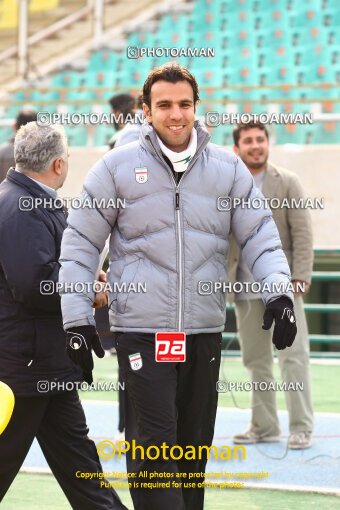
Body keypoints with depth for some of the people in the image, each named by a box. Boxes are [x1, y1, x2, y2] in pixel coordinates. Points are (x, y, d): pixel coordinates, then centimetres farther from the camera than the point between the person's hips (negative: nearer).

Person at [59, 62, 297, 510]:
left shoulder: (228, 167, 6)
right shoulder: (118, 166, -1)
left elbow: (259, 234, 7)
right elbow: (80, 242, 2)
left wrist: (278, 291, -10)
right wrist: (77, 315, -3)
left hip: (205, 332, 3)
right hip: (141, 332, -3)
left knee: (193, 449, 12)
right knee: (153, 448, -9)